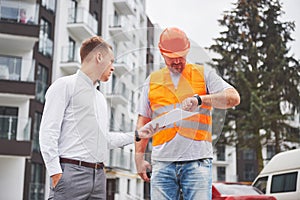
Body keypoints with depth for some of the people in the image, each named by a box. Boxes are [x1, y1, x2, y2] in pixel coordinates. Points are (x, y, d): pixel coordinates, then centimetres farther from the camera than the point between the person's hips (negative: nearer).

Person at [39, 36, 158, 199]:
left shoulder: (100, 98, 25)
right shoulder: (65, 85, 1)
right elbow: (48, 131, -8)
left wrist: (137, 135, 26)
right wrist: (55, 171, -16)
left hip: (98, 175, 8)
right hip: (71, 172, -7)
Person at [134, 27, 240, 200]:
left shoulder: (204, 74, 10)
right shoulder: (152, 80, 17)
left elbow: (234, 98, -3)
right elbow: (143, 122, 18)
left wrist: (200, 99, -18)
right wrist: (139, 157, 9)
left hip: (198, 161, -2)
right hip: (162, 162, 2)